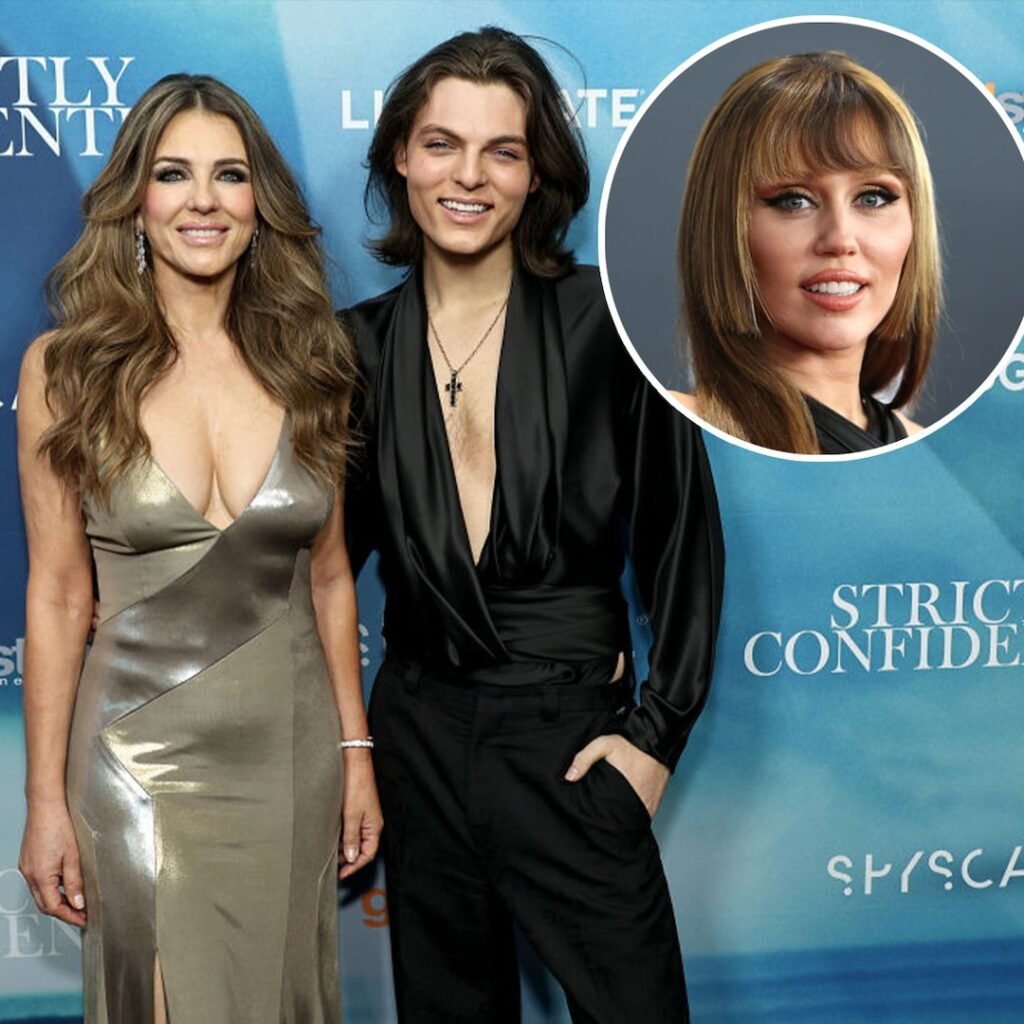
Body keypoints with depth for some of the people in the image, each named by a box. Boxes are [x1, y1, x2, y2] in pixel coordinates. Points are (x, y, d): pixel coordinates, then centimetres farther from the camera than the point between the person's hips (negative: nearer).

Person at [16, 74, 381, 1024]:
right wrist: (46, 801, -4)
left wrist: (355, 751, 7)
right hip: (142, 757, -2)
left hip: (293, 750, 3)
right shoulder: (65, 367, -6)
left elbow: (327, 576, 7)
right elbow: (57, 596, -5)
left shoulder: (304, 363, 1)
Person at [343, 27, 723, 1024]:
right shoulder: (360, 345, 3)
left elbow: (683, 538, -4)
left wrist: (660, 729, -7)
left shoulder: (607, 322, -7)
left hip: (571, 736, -3)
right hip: (419, 729, 3)